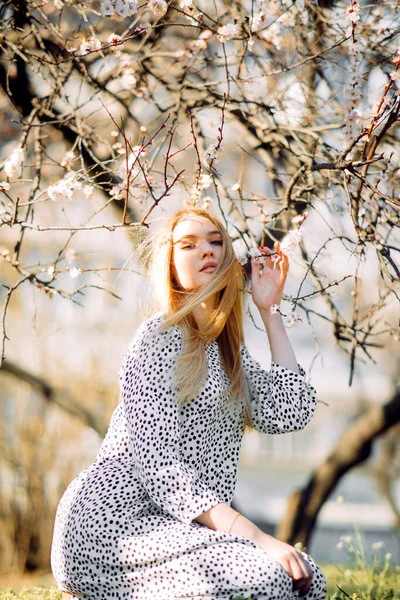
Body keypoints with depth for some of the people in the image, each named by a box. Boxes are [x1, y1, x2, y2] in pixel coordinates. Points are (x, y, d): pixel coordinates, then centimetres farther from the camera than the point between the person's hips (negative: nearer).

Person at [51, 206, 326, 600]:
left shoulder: (227, 348, 20)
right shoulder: (162, 337, -8)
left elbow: (288, 413, 5)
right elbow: (160, 468, -17)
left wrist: (270, 312, 10)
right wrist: (256, 538, -26)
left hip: (169, 522, 9)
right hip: (110, 523, -9)